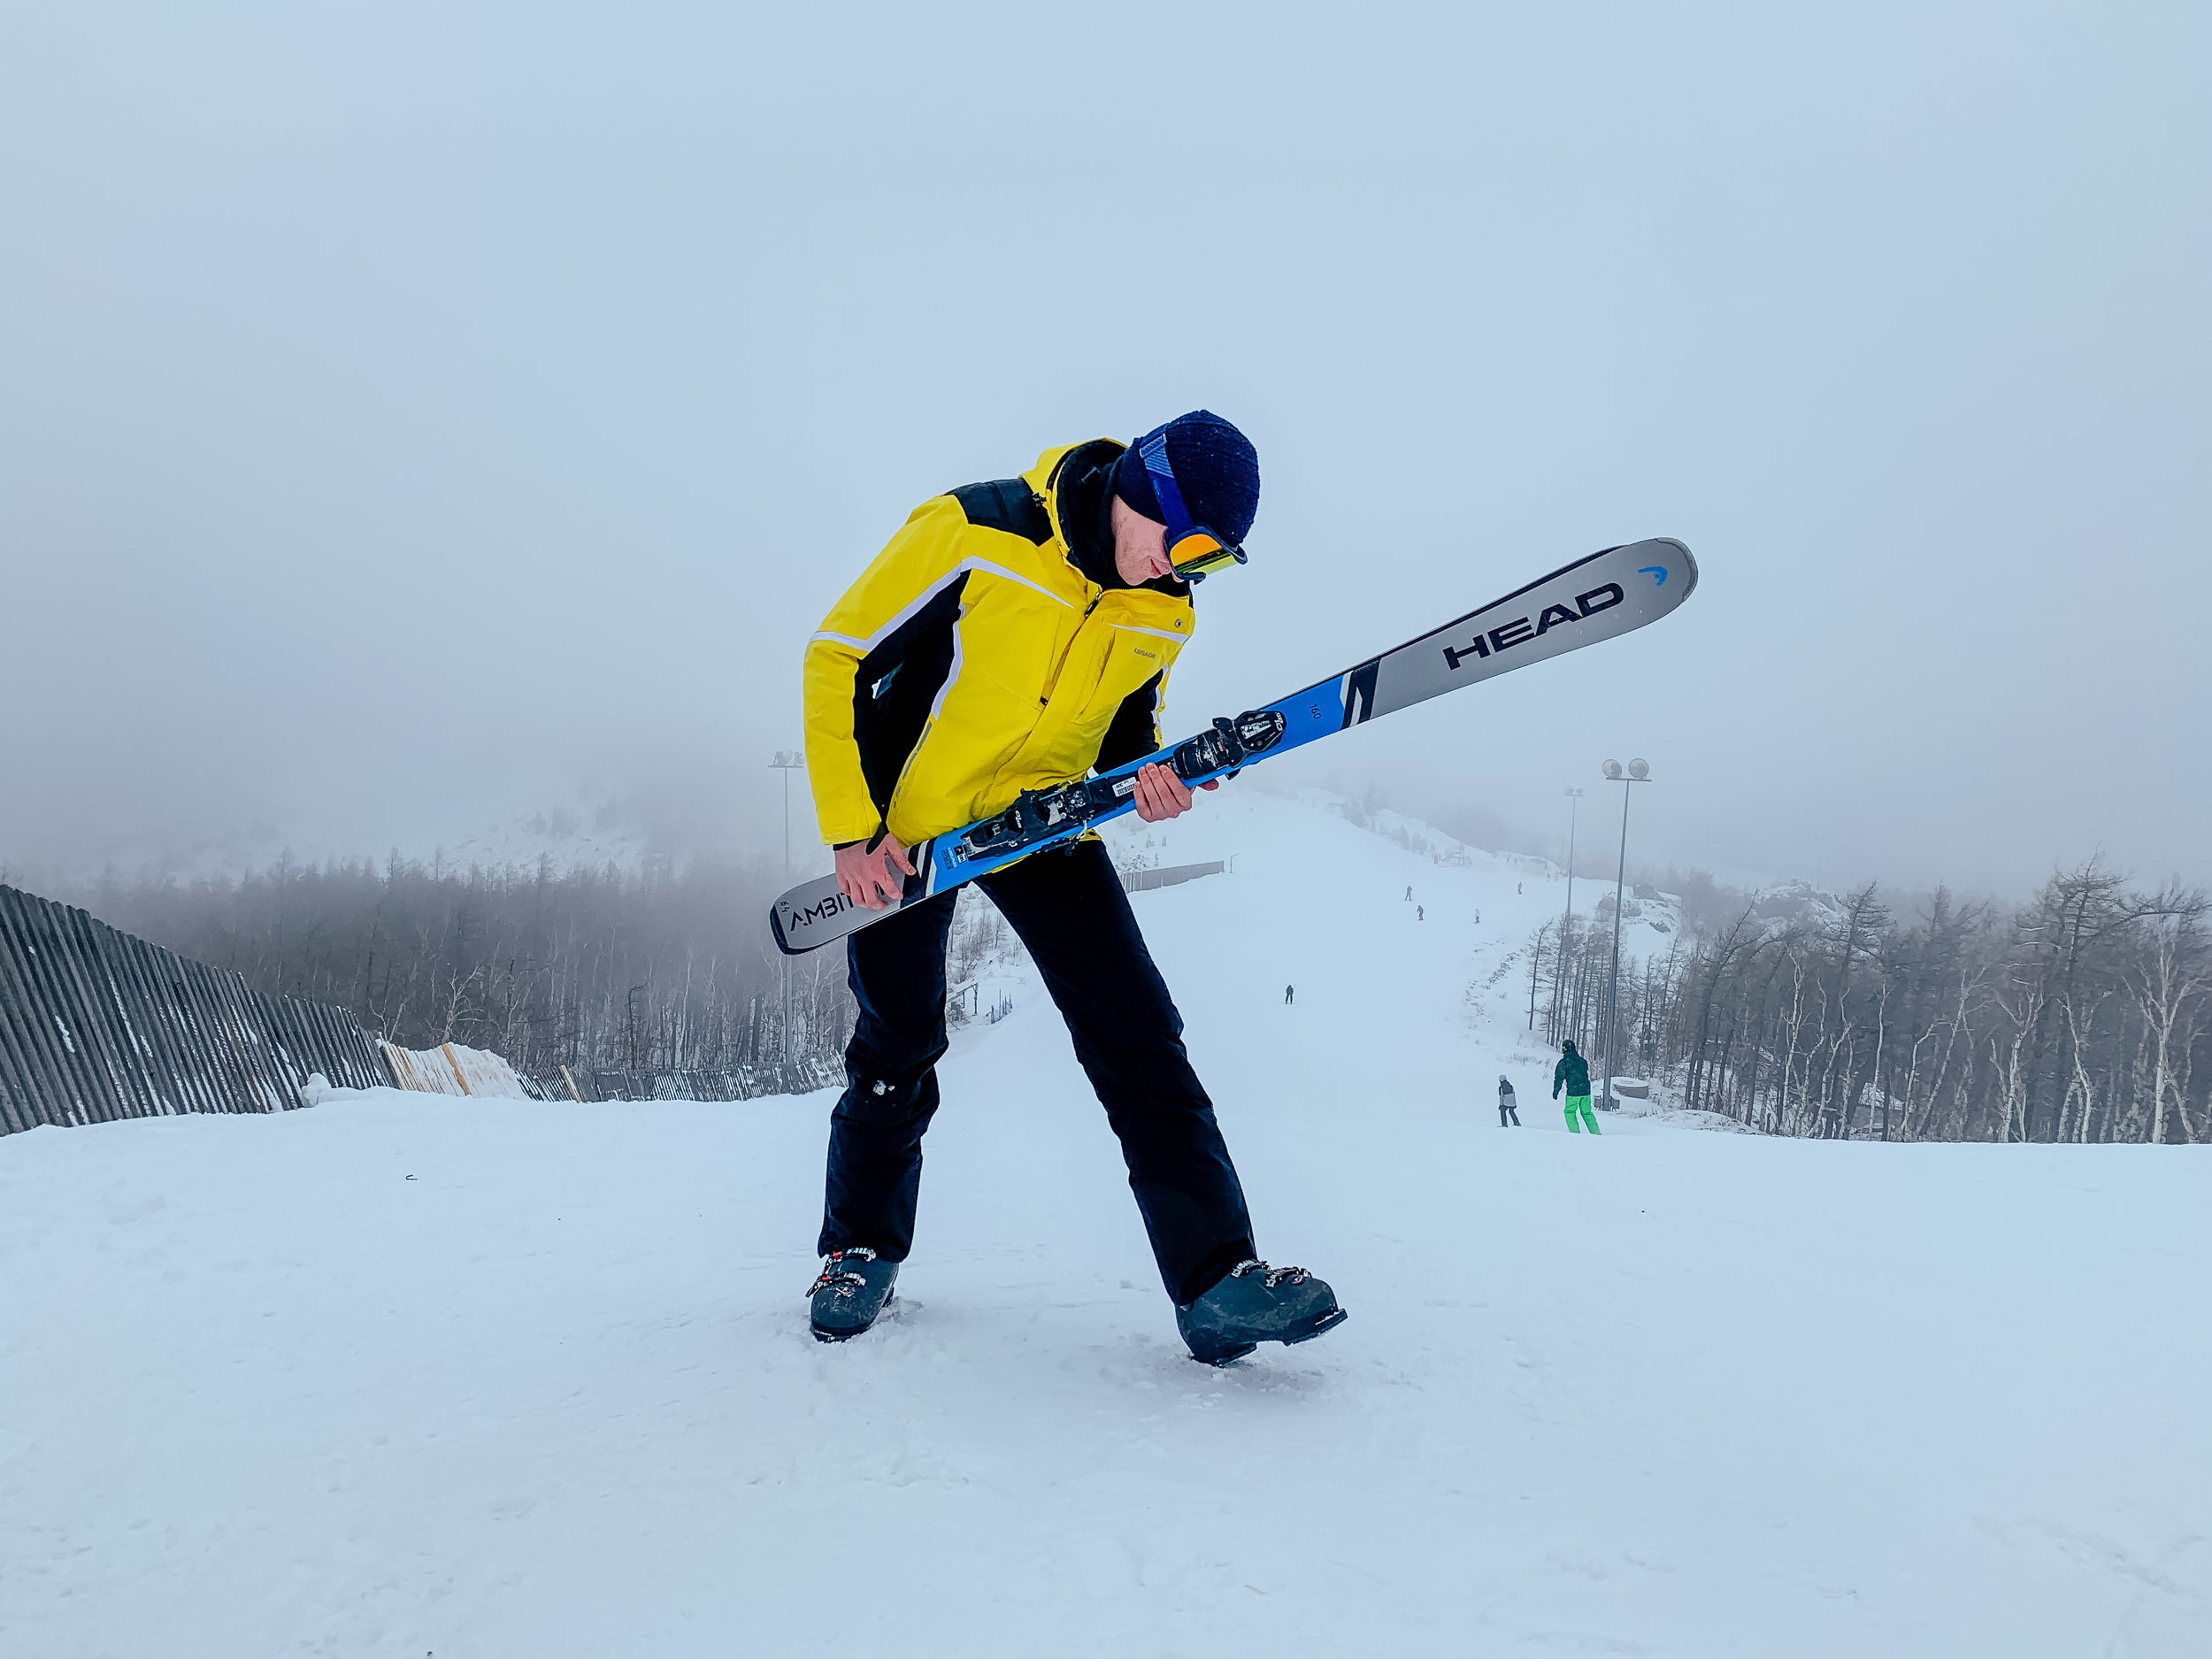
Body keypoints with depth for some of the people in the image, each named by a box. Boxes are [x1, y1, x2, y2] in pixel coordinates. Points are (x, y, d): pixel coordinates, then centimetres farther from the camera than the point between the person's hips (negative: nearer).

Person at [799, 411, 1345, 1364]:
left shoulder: (1163, 615, -4)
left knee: (1138, 1035, -9)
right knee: (898, 1044, 2)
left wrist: (1146, 774, -12)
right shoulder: (972, 531, -20)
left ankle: (1217, 1277, -8)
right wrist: (852, 830, -17)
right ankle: (861, 1249, 27)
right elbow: (838, 659, -14)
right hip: (907, 821, -3)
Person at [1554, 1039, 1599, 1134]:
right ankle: (1596, 1133, 13)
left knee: (1570, 1112, 10)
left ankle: (1576, 1133, 1)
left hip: (1573, 1092, -5)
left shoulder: (1563, 1062, -7)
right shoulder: (1583, 1061, 8)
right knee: (1587, 1113, 16)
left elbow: (1559, 1078, -7)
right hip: (1586, 1091, 5)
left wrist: (1555, 1091, 1)